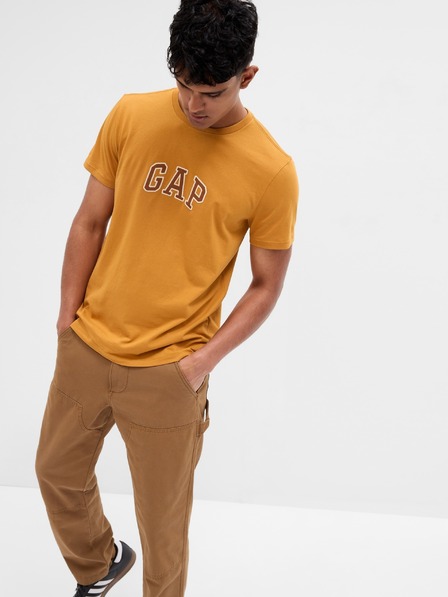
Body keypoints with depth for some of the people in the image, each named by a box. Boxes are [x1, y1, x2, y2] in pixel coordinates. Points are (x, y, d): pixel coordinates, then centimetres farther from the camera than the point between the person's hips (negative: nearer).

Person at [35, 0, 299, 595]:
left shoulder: (271, 172, -14)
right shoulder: (131, 115, -5)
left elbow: (266, 286, -5)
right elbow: (90, 223, 4)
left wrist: (204, 359, -13)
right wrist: (69, 318, 2)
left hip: (168, 373, -4)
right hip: (86, 347, 5)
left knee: (162, 519, 10)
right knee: (57, 472, 23)